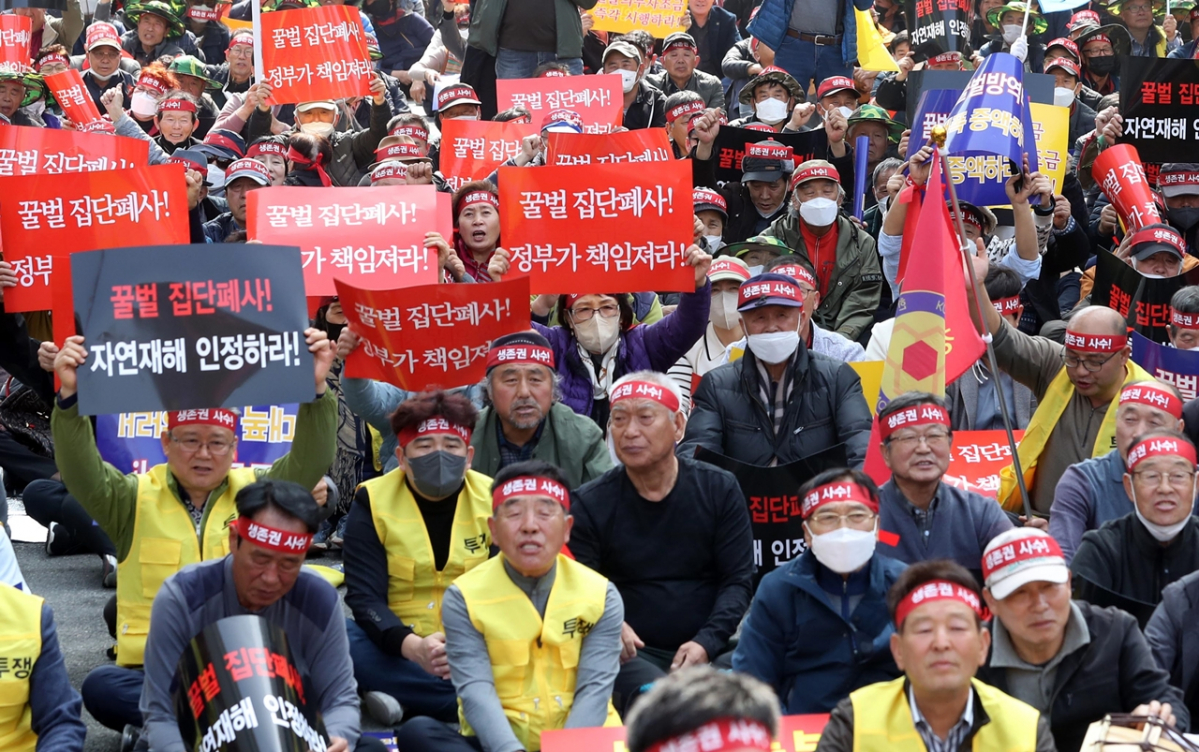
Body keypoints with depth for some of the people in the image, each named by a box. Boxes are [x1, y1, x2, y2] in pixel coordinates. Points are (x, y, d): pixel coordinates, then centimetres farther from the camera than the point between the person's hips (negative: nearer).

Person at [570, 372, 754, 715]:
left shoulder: (720, 490, 7)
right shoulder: (590, 504, 4)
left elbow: (738, 581, 4)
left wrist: (706, 642, -13)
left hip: (709, 648, 2)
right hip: (632, 653, -2)